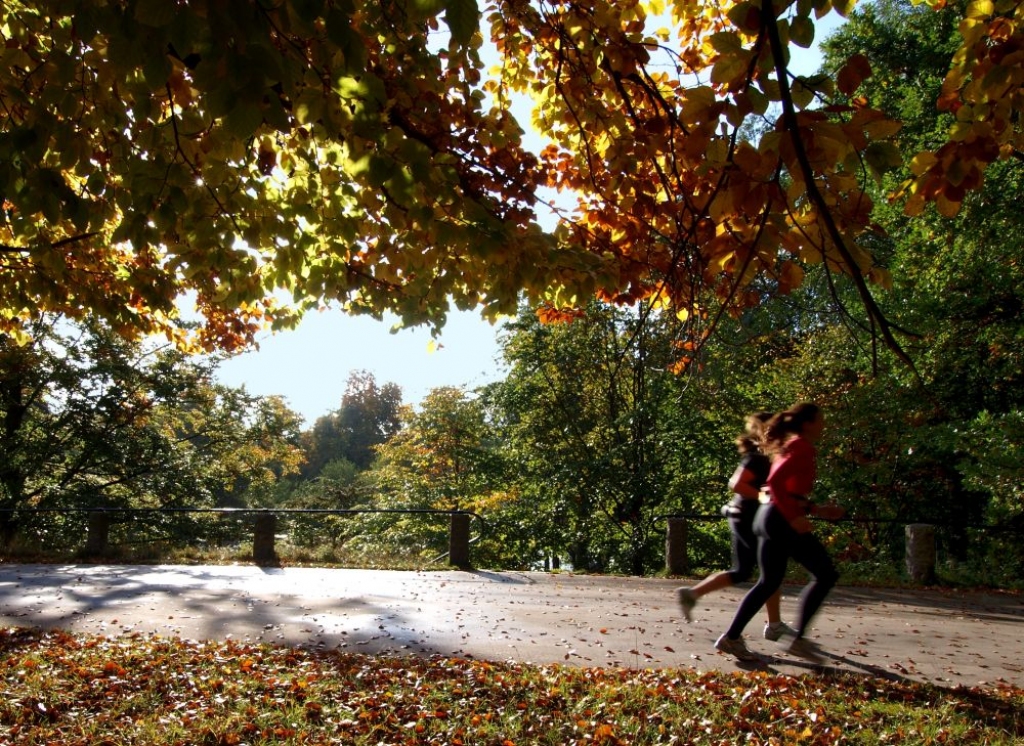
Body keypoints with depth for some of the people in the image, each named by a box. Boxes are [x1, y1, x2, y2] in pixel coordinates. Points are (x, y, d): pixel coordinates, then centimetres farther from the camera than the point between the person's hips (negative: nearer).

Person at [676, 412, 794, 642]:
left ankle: (691, 593, 10)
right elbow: (736, 484, -26)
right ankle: (774, 625, 11)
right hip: (750, 519, -10)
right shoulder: (757, 458, -15)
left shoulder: (759, 456, 13)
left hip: (744, 518, 10)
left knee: (741, 572, 13)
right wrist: (762, 496, -24)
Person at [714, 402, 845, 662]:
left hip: (768, 517, 9)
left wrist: (817, 510, 21)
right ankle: (799, 639, 3)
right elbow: (776, 481, -23)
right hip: (783, 520, -9)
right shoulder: (803, 448, -9)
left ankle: (732, 637, 10)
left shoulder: (790, 446, 20)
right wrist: (794, 517, -23)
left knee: (768, 582, 12)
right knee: (826, 574, 2)